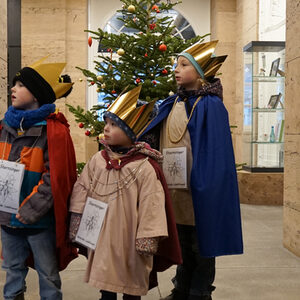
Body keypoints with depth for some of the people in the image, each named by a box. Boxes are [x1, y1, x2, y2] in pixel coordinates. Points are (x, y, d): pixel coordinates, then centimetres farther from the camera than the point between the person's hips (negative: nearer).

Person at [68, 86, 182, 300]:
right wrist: (78, 227, 4)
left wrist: (147, 242, -13)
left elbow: (150, 207, -14)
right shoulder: (97, 161, 1)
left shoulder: (145, 167, -15)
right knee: (104, 283, 20)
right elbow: (81, 193, 6)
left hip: (128, 242, -4)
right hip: (100, 240, 5)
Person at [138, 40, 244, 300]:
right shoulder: (174, 104, 8)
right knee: (182, 246, 20)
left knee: (200, 247, 9)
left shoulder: (210, 105, -12)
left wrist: (205, 190, -19)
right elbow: (154, 139, 12)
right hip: (175, 191, 7)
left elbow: (214, 152, -16)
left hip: (197, 193, -7)